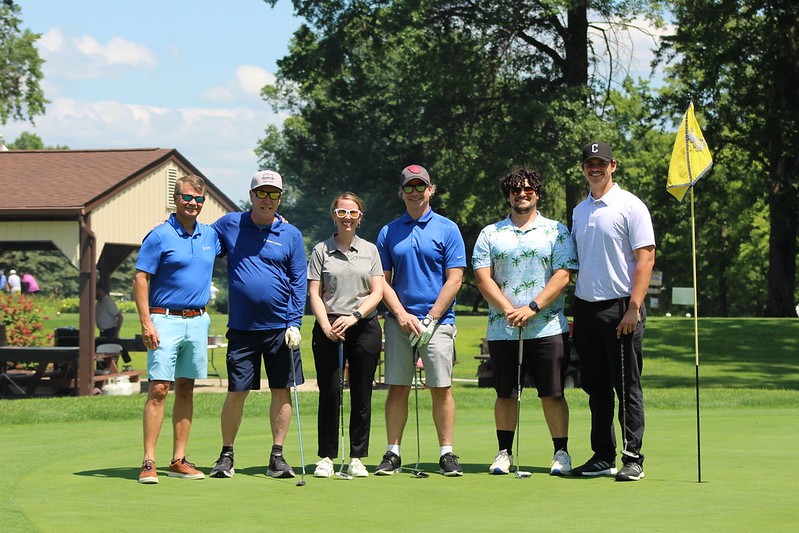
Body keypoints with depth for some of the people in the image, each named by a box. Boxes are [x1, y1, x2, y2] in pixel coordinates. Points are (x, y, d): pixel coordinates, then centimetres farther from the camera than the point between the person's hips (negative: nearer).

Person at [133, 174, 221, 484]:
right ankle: (148, 462, -9)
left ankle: (179, 460, 11)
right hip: (165, 320, -6)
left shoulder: (210, 236, 12)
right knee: (158, 390, -9)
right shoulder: (159, 236, -5)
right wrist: (146, 322, -15)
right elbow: (140, 279, -7)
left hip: (198, 321, 6)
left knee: (186, 389, 7)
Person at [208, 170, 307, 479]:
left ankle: (277, 457, 11)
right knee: (236, 392, 0)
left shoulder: (291, 235, 4)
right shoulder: (229, 225, 4)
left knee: (282, 391, 3)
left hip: (281, 328, 1)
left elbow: (299, 283, 4)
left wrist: (294, 324, -4)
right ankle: (226, 456, 12)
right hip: (242, 327, 0)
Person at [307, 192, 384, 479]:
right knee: (329, 393, -4)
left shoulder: (370, 250, 12)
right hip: (329, 329, -1)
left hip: (365, 326, 1)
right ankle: (327, 457, 5)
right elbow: (314, 294, 2)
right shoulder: (321, 250, 7)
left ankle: (357, 458, 8)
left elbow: (377, 292, 4)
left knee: (361, 394, 1)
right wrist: (326, 326, -12)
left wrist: (354, 316, -11)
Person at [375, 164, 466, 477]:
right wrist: (402, 315, -6)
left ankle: (446, 454, 2)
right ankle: (392, 454, 7)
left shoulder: (447, 229, 2)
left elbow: (454, 279, -2)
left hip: (437, 320, -2)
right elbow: (383, 280, 9)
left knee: (441, 388, -3)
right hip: (399, 319, 2)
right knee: (397, 389, 2)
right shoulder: (388, 232, 11)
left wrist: (430, 319, -9)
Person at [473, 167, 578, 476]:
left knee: (552, 394, -2)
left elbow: (562, 276, -3)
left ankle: (561, 453, 6)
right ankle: (504, 453, 13)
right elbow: (483, 278, 3)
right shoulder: (490, 234, 11)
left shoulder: (556, 231, 6)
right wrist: (509, 310, -11)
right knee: (505, 393, 5)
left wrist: (531, 308, -14)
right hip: (502, 330, 2)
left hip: (548, 327, -2)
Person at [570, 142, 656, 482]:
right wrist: (576, 309, 11)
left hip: (621, 308, -6)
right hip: (586, 307, 6)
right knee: (596, 387, 9)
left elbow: (645, 258, -10)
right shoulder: (579, 211, 15)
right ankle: (603, 457, 15)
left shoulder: (630, 206, -5)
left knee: (627, 387, -4)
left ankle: (633, 459, 0)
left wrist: (633, 307, -18)